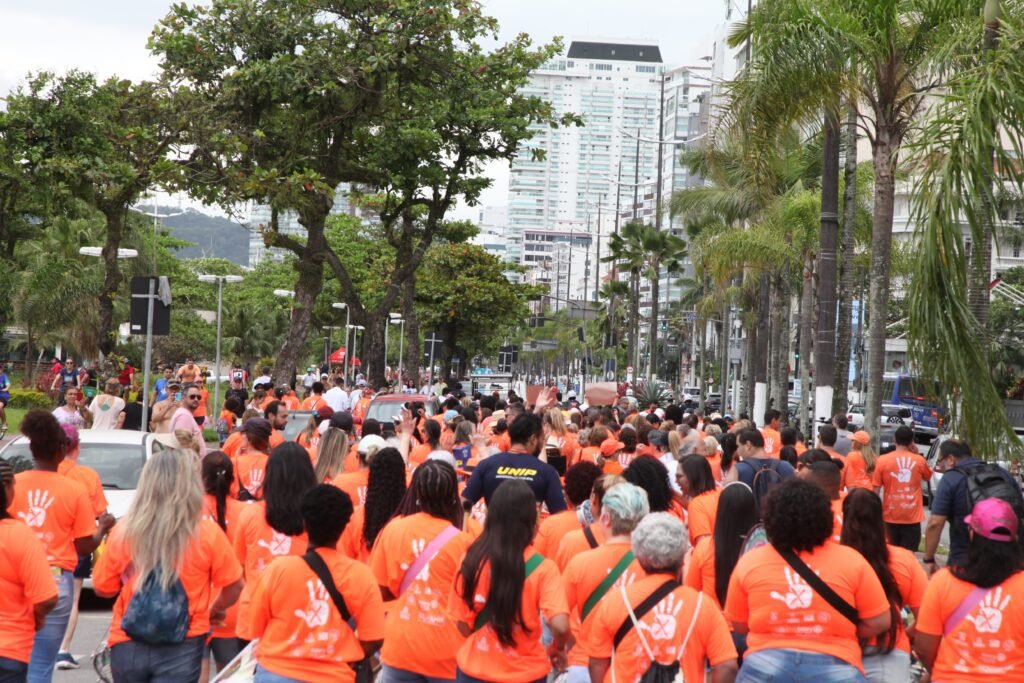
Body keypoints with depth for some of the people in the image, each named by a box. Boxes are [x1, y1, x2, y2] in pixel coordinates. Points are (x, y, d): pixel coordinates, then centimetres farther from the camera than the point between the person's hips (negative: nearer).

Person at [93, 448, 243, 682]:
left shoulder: (124, 531, -5)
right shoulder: (208, 534, -10)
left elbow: (102, 588, 6)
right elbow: (233, 588, 0)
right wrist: (213, 610, 21)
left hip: (127, 645, 3)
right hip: (181, 648, -3)